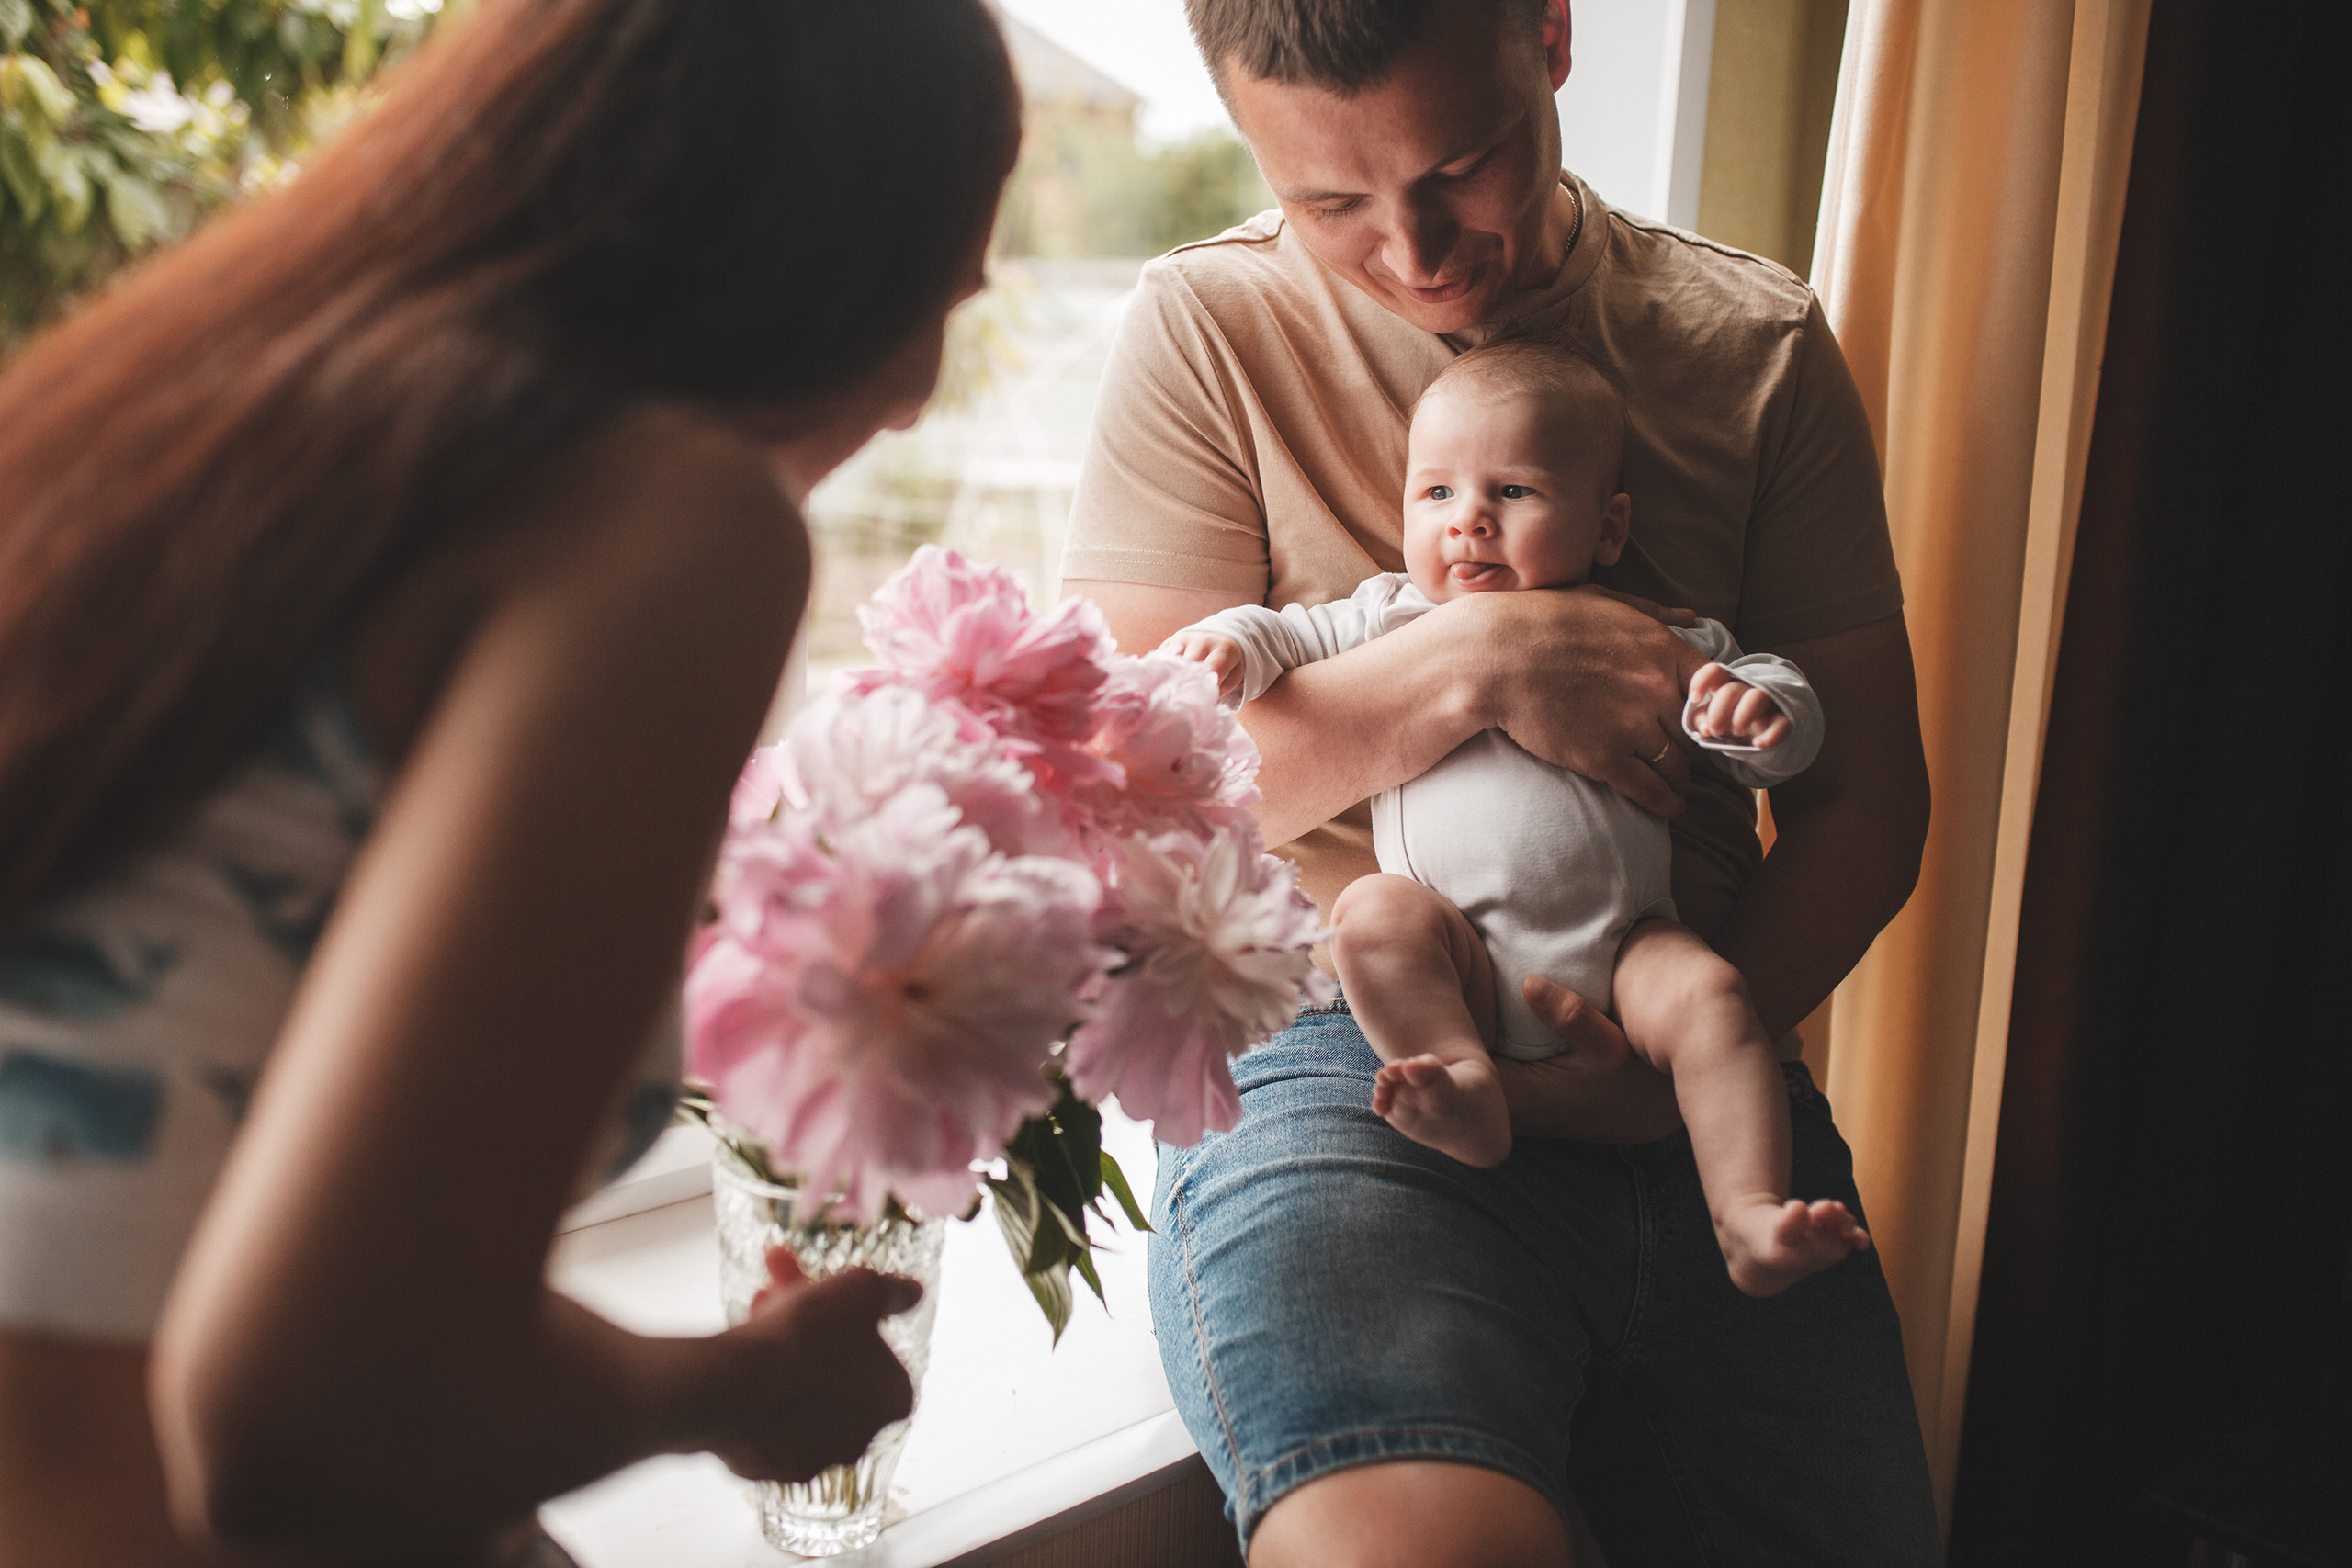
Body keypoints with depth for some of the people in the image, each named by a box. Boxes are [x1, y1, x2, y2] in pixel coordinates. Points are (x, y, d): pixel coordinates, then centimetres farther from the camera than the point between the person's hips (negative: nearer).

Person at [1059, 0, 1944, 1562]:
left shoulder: (1763, 345, 9)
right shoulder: (1207, 328, 3)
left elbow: (1866, 798, 8)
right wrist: (1475, 661, -16)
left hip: (1694, 1085, 4)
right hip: (1338, 1063, -3)